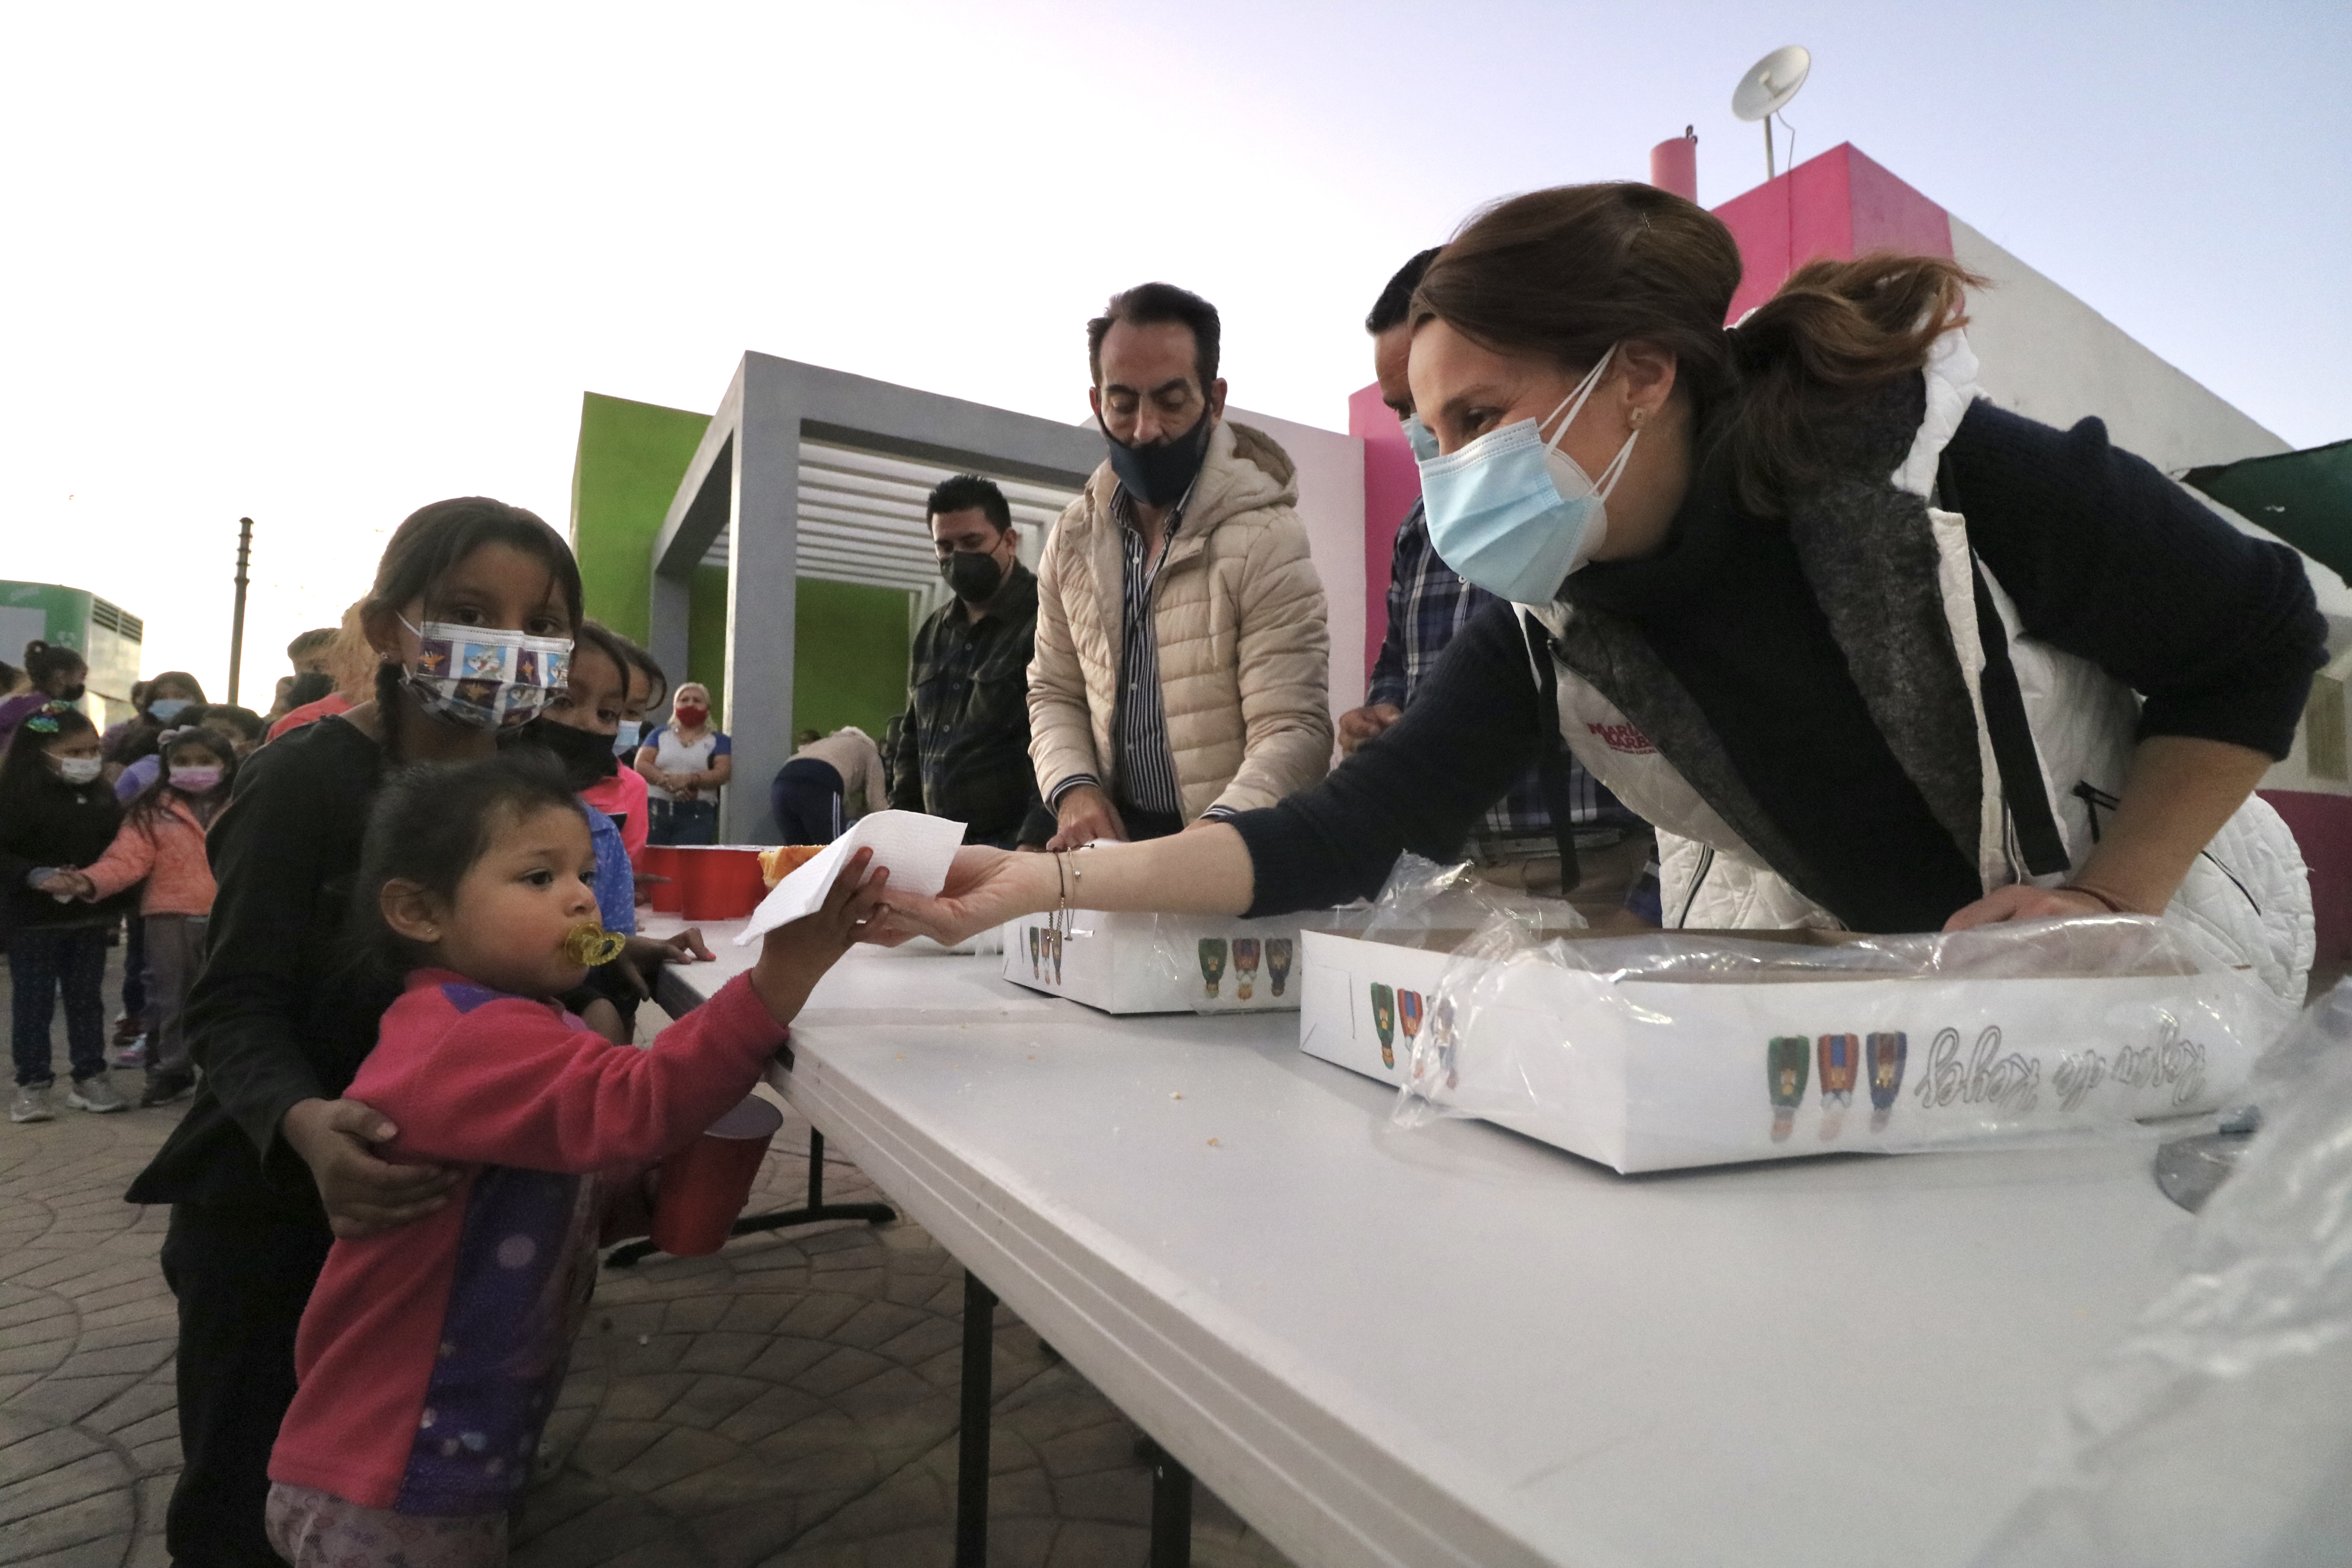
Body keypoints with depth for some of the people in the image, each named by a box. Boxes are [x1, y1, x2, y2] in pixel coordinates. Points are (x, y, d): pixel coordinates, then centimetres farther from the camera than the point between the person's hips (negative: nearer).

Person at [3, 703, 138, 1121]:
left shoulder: (101, 795, 6)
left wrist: (118, 903, 8)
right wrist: (35, 876, -29)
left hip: (91, 917, 5)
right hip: (34, 919, -5)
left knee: (87, 999, 12)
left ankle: (90, 1078, 21)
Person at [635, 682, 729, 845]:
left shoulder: (718, 741, 12)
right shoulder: (660, 734, 17)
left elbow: (723, 773, -1)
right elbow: (641, 764, 5)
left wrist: (689, 780, -18)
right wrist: (667, 780, -14)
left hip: (697, 815, -2)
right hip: (655, 811, 2)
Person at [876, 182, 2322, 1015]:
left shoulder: (1951, 475, -27)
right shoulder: (1549, 629, -17)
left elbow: (2265, 639, -12)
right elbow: (1348, 834, -25)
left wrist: (2108, 904, -22)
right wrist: (1049, 881, -33)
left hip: (2154, 951, -2)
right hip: (1845, 980, 3)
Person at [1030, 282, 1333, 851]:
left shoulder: (1267, 539, -10)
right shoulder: (1073, 540, 6)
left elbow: (1293, 730, -16)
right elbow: (1055, 692, 13)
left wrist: (1215, 833, -32)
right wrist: (1073, 789, -5)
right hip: (1113, 839, 4)